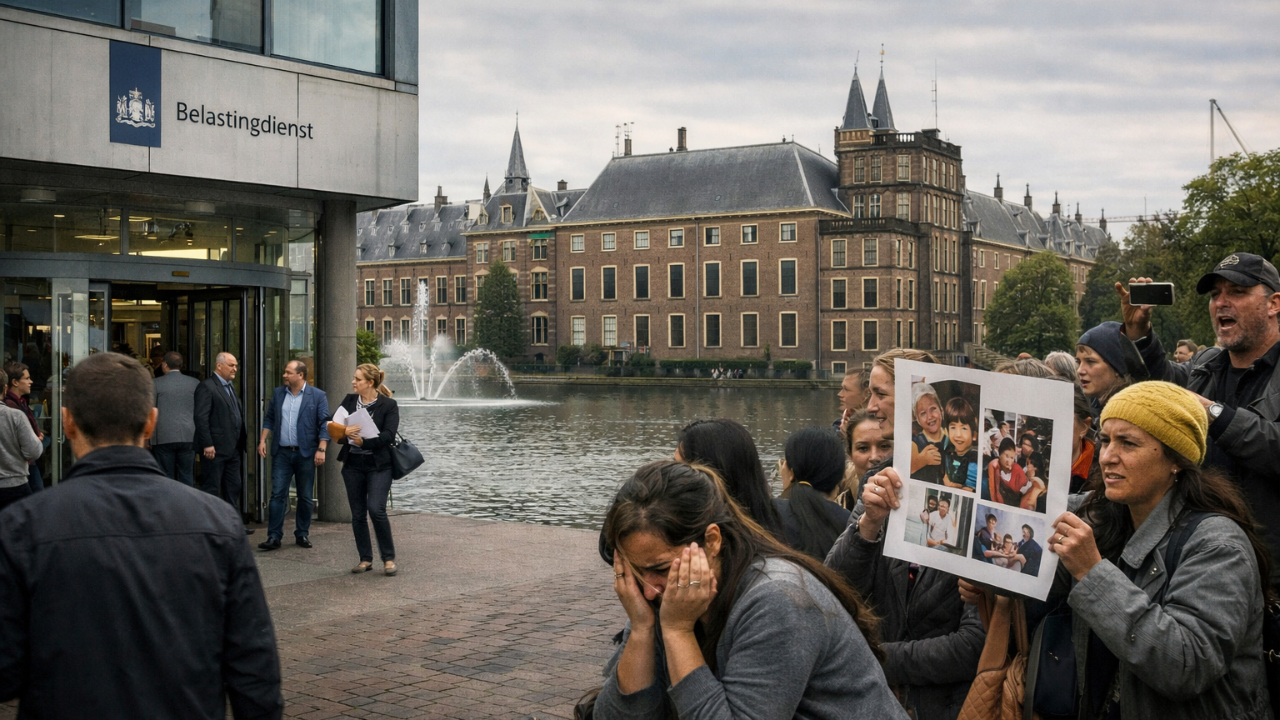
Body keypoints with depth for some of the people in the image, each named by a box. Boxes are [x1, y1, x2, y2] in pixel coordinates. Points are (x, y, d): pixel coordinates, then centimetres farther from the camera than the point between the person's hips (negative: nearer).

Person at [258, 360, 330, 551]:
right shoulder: (278, 393, 9)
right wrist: (263, 439, 4)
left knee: (305, 497, 6)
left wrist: (321, 449, -14)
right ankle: (274, 537, -2)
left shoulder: (317, 396, -3)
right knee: (277, 494, -3)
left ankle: (302, 534, 18)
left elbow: (324, 425, -6)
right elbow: (269, 418, 15)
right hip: (281, 453, 2)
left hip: (305, 453, -2)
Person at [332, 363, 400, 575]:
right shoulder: (349, 401, 9)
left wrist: (364, 441, -26)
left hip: (378, 465, -5)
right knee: (358, 514, 7)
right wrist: (343, 432, -20)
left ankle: (389, 558, -1)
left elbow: (389, 435, -13)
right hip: (352, 464, 5)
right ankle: (365, 559, 18)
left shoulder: (388, 405, -5)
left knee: (376, 510, -15)